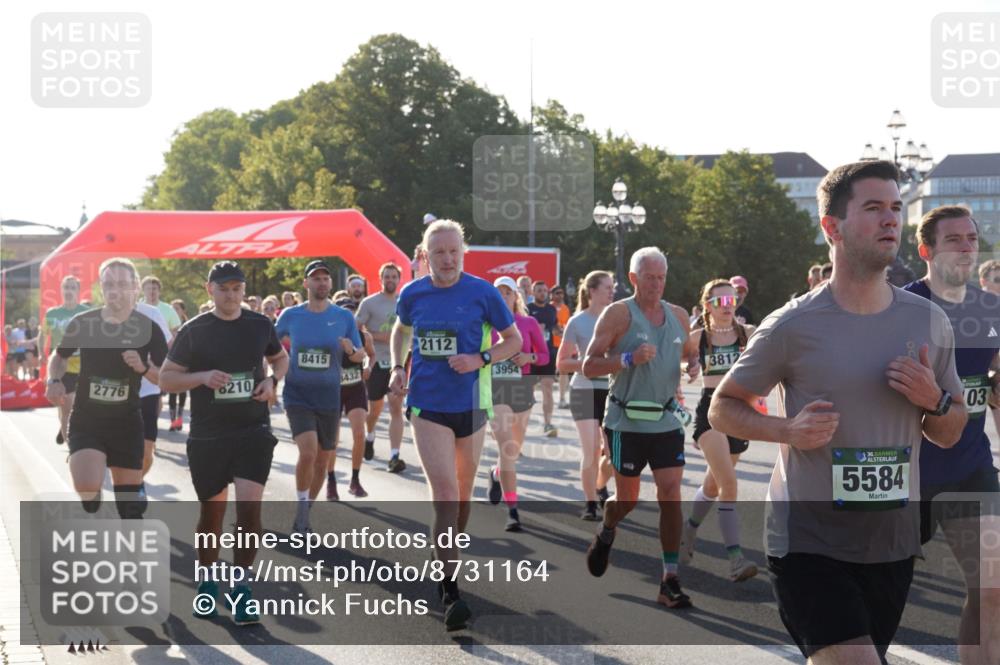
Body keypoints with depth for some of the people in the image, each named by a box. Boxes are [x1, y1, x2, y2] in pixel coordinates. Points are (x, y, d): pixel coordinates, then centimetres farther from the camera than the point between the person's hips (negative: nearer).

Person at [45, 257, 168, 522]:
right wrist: (54, 381, -7)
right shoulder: (83, 323, -6)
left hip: (126, 422, 1)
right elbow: (59, 356, 13)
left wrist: (144, 368, -22)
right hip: (85, 421, -1)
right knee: (87, 488, -23)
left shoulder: (148, 329, -7)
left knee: (130, 503, 4)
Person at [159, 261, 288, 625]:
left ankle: (241, 588, -2)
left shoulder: (260, 325, 3)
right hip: (207, 435, 0)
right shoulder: (194, 330, -3)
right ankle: (207, 583, 32)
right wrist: (203, 377, -19)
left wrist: (272, 380, -1)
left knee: (249, 505, -13)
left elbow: (280, 358, 20)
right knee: (212, 510, 11)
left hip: (253, 430, 1)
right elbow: (166, 378, -1)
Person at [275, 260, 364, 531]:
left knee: (322, 459, 10)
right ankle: (301, 506, 0)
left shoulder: (344, 317, -1)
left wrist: (351, 350, -17)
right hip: (297, 396, -2)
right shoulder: (290, 315, -1)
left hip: (329, 398, 2)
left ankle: (306, 511, 32)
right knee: (308, 452, -21)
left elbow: (360, 355, 5)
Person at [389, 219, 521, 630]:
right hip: (427, 406, -1)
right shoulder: (411, 294, 1)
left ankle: (449, 562, 40)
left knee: (463, 494, 15)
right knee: (444, 494, -12)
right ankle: (451, 593, -10)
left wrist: (480, 359, -13)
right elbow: (400, 330, 22)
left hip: (470, 405, 1)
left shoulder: (482, 293, -6)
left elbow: (514, 339, 3)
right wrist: (397, 367, 5)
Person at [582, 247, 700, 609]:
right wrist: (629, 359, -23)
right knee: (627, 498, 7)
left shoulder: (678, 315, 9)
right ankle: (605, 535, 42)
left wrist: (694, 363, 2)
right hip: (627, 421, -4)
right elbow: (589, 366, -10)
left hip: (666, 420, 4)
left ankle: (670, 580, 1)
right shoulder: (618, 314, -6)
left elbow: (690, 353, 26)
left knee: (671, 494, -5)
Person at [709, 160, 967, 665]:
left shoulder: (930, 322, 4)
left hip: (893, 546, 5)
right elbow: (722, 409, 0)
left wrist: (934, 401, -10)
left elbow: (949, 436, 13)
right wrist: (787, 428, -18)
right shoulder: (793, 326, -10)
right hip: (808, 544, -5)